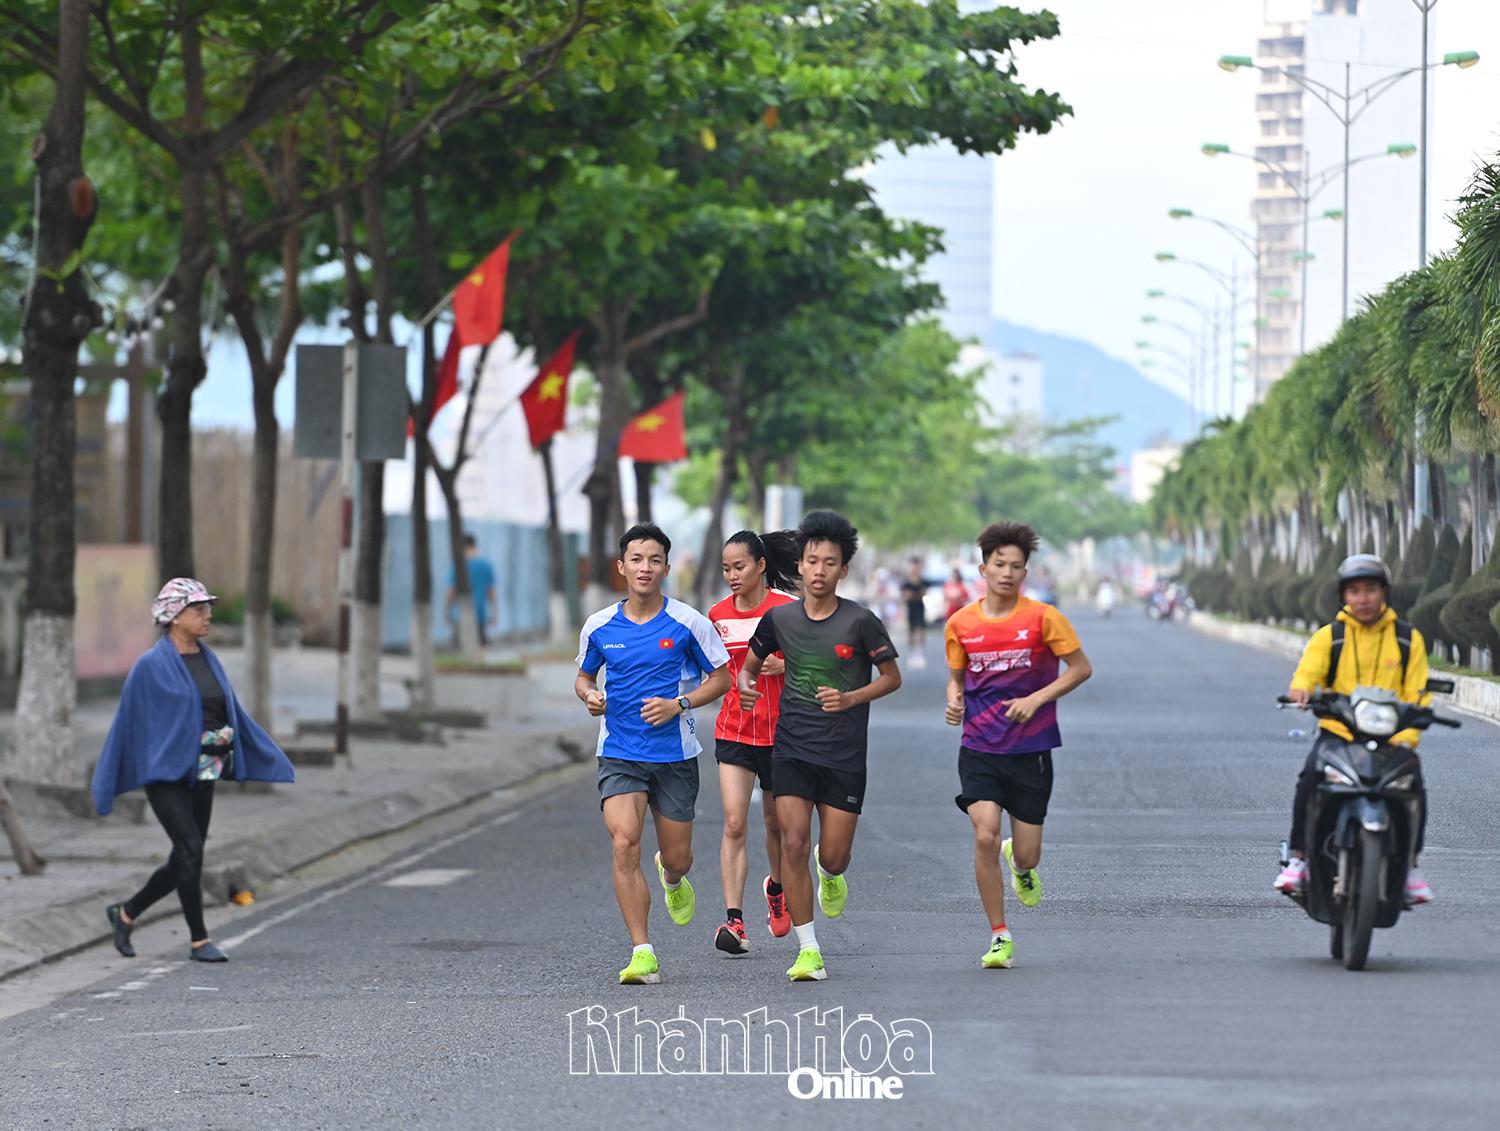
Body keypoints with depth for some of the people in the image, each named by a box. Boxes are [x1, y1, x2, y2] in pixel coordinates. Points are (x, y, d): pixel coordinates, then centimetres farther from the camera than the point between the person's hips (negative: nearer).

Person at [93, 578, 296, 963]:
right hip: (165, 773, -7)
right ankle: (198, 940, -3)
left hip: (201, 775, 7)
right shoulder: (152, 666, -9)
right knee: (191, 850, -13)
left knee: (184, 860, 8)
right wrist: (106, 787, -2)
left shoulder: (209, 661, 9)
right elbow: (127, 722, -4)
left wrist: (276, 762, 13)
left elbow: (235, 714, 15)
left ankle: (126, 913, 27)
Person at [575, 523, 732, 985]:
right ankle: (642, 954, -15)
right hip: (619, 754, 0)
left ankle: (672, 879, 49)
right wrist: (590, 695, -7)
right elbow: (584, 675, 17)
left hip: (675, 756, 0)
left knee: (676, 856, 8)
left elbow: (721, 677, 2)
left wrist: (679, 704, -14)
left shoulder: (687, 623, -5)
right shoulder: (599, 626, 1)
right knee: (624, 844, -19)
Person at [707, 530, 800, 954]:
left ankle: (776, 887, 44)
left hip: (780, 731, -2)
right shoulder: (719, 614, 4)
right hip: (733, 732, 2)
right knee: (734, 824, -12)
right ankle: (734, 919, -17)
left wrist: (785, 664, -21)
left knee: (776, 822, 14)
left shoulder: (788, 609, -8)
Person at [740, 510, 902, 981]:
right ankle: (808, 950, -1)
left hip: (845, 753, -1)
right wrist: (746, 686, -6)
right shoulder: (780, 618, 1)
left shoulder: (860, 621, -7)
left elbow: (892, 677, 2)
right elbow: (751, 664, 17)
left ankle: (831, 875, 41)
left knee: (833, 856, 1)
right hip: (792, 749, 1)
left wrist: (851, 699, -13)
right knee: (793, 844, -11)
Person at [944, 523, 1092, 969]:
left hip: (1031, 749, -1)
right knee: (985, 836, -18)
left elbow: (1081, 668, 1)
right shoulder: (960, 624, 2)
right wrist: (954, 701, -7)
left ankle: (1023, 867, 42)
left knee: (1026, 854, 1)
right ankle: (999, 936, -5)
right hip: (979, 748, 1)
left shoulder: (1043, 618, -5)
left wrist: (1036, 699, -12)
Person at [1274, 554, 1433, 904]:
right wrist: (1301, 688, -35)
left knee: (1413, 783, -25)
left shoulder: (1408, 638, 8)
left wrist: (1407, 737, -15)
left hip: (1391, 739, 0)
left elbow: (1418, 694, 2)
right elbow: (1308, 669, -10)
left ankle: (1409, 865, -8)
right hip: (1337, 732, 0)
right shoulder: (1329, 636, 7)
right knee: (1310, 776, -28)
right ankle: (1298, 857, -16)